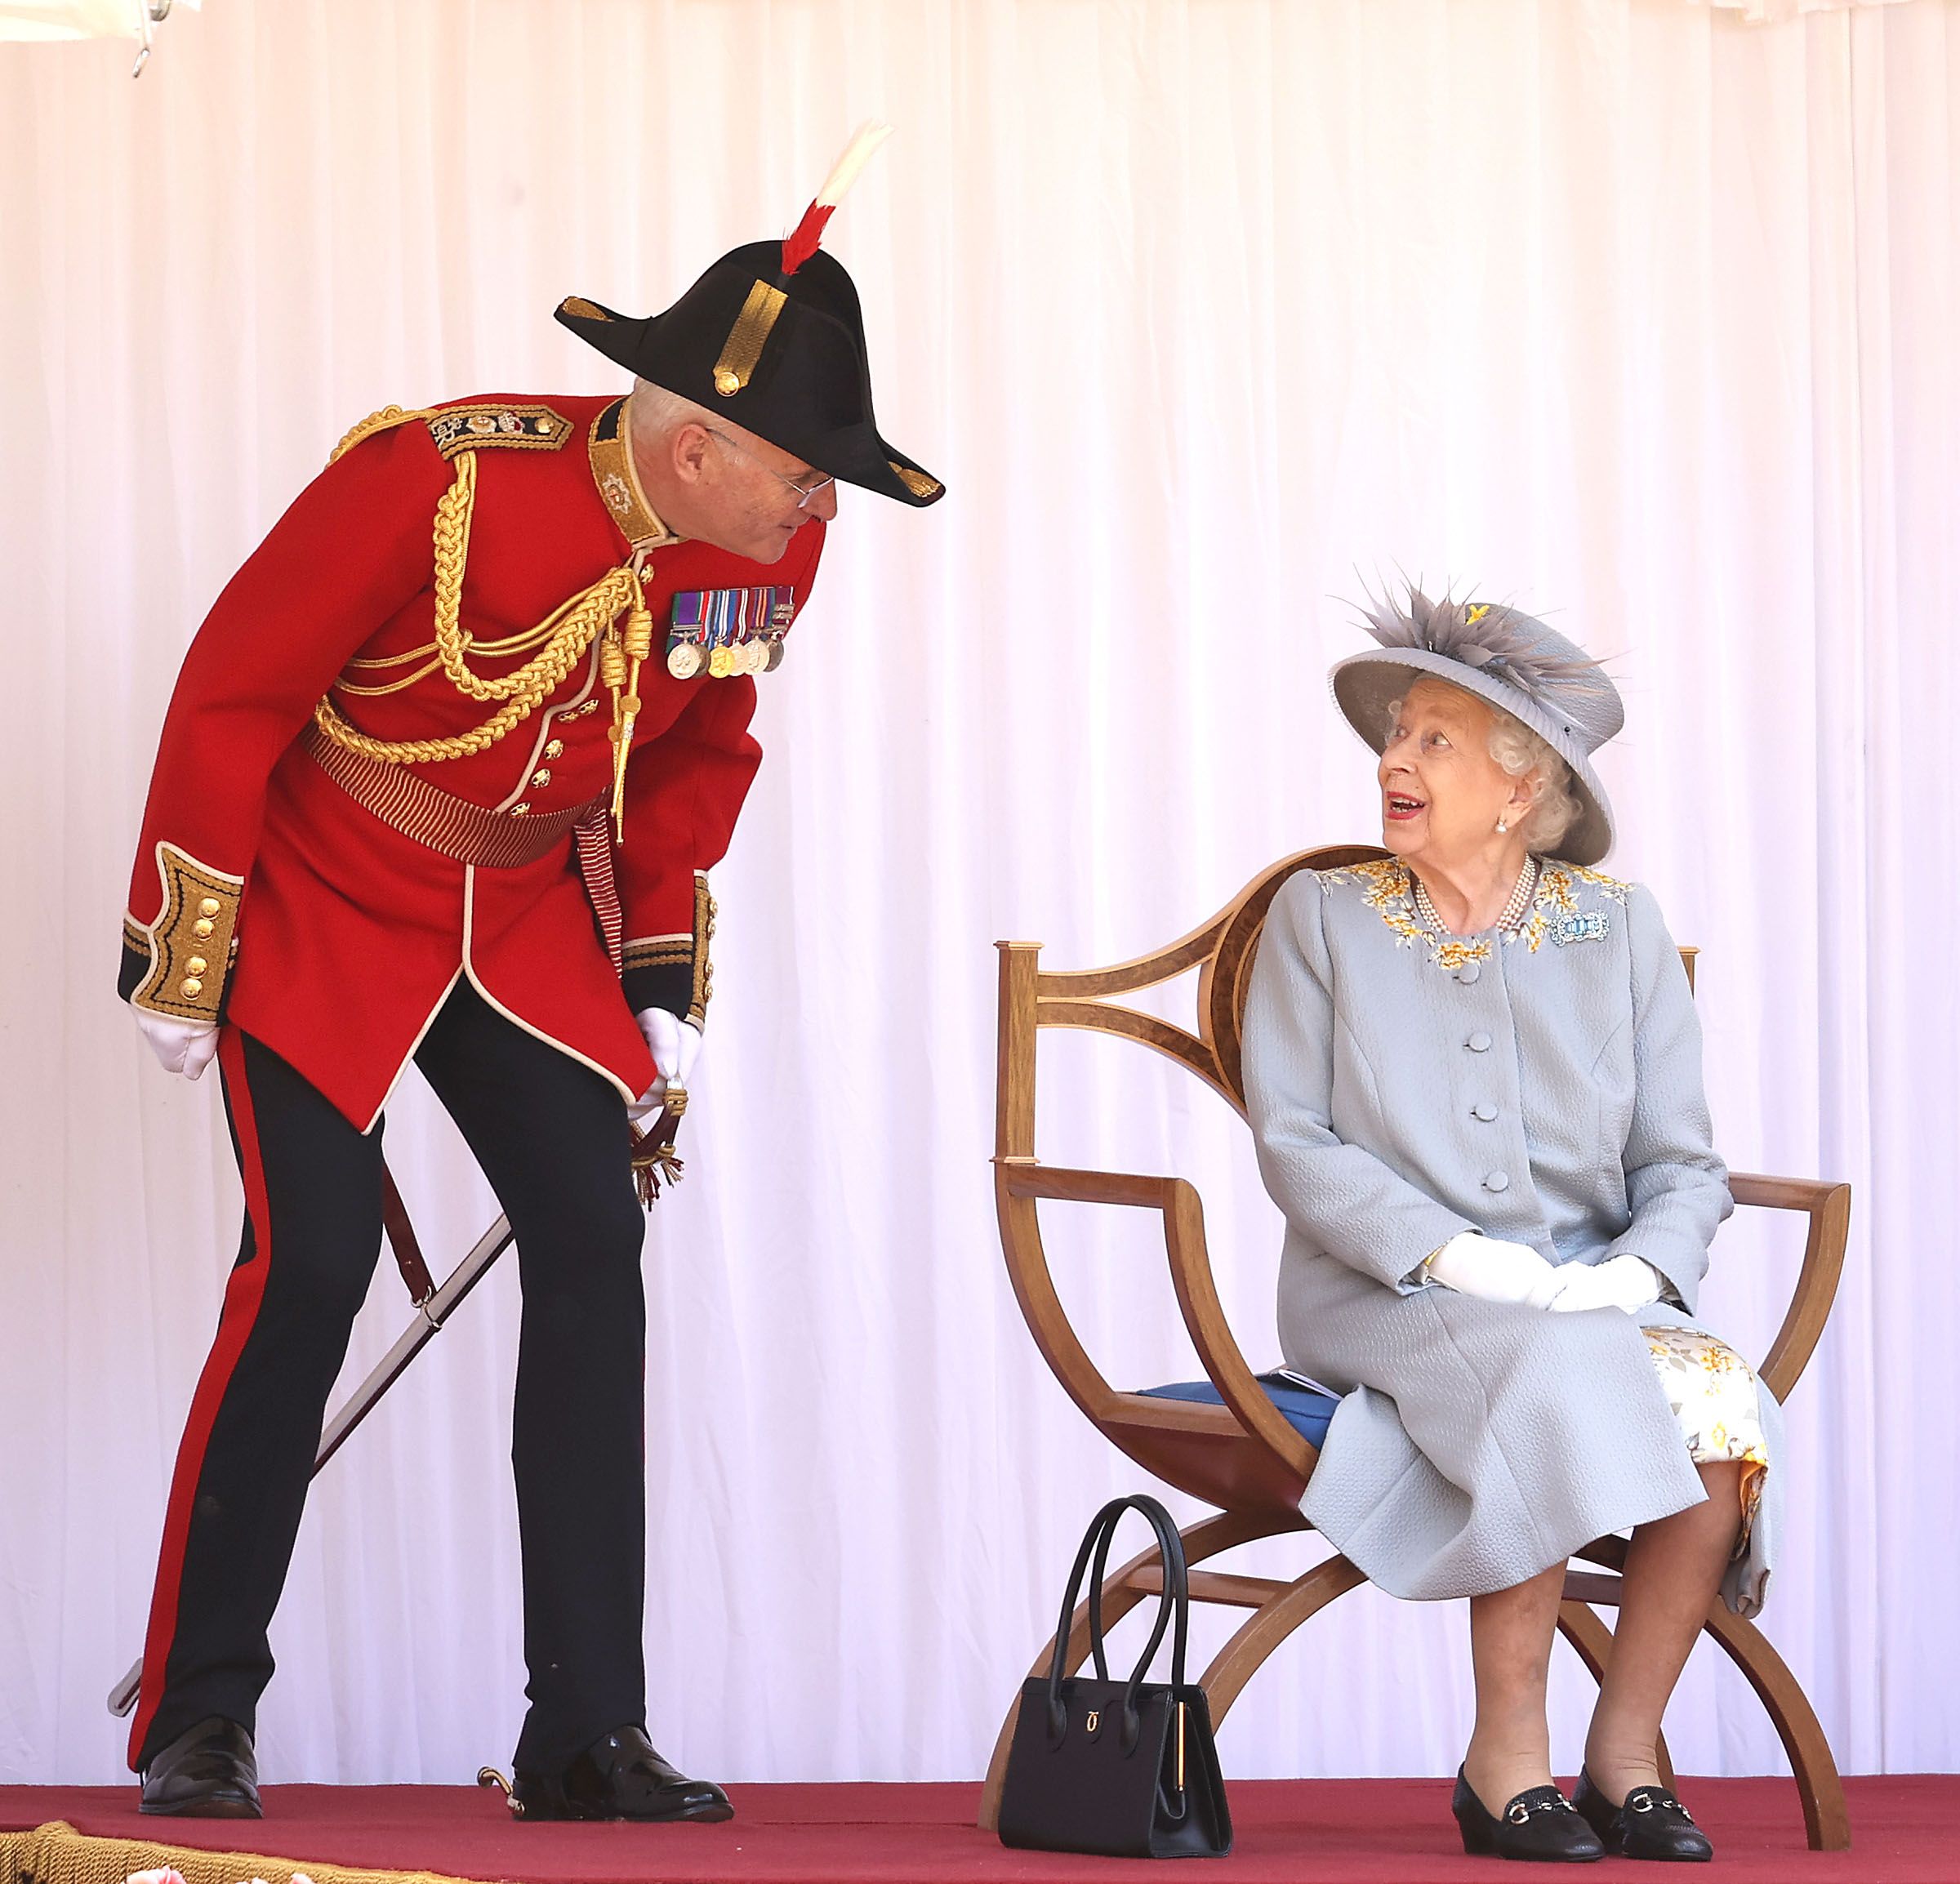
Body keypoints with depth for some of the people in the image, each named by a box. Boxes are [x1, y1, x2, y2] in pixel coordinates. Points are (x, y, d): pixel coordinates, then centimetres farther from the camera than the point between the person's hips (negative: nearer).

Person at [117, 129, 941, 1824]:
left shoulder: (771, 547, -9)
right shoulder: (433, 481, -28)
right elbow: (233, 694, -17)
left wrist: (665, 977, 7)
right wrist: (183, 959, -14)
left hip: (534, 920, 6)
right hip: (322, 908, -5)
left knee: (594, 1255, -5)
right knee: (311, 1266, -13)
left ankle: (588, 1732, 1)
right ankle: (200, 1720, 0)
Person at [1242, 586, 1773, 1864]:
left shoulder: (1620, 929, 10)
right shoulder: (1323, 918, 7)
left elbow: (1683, 1161, 7)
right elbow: (1296, 1141, -2)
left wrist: (1638, 1271, -14)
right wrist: (1449, 1254, -16)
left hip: (1598, 1294, 3)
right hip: (1384, 1302, -2)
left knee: (1723, 1399, -29)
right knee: (1555, 1377, -35)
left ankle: (1625, 1750, -15)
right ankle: (1508, 1757, -24)